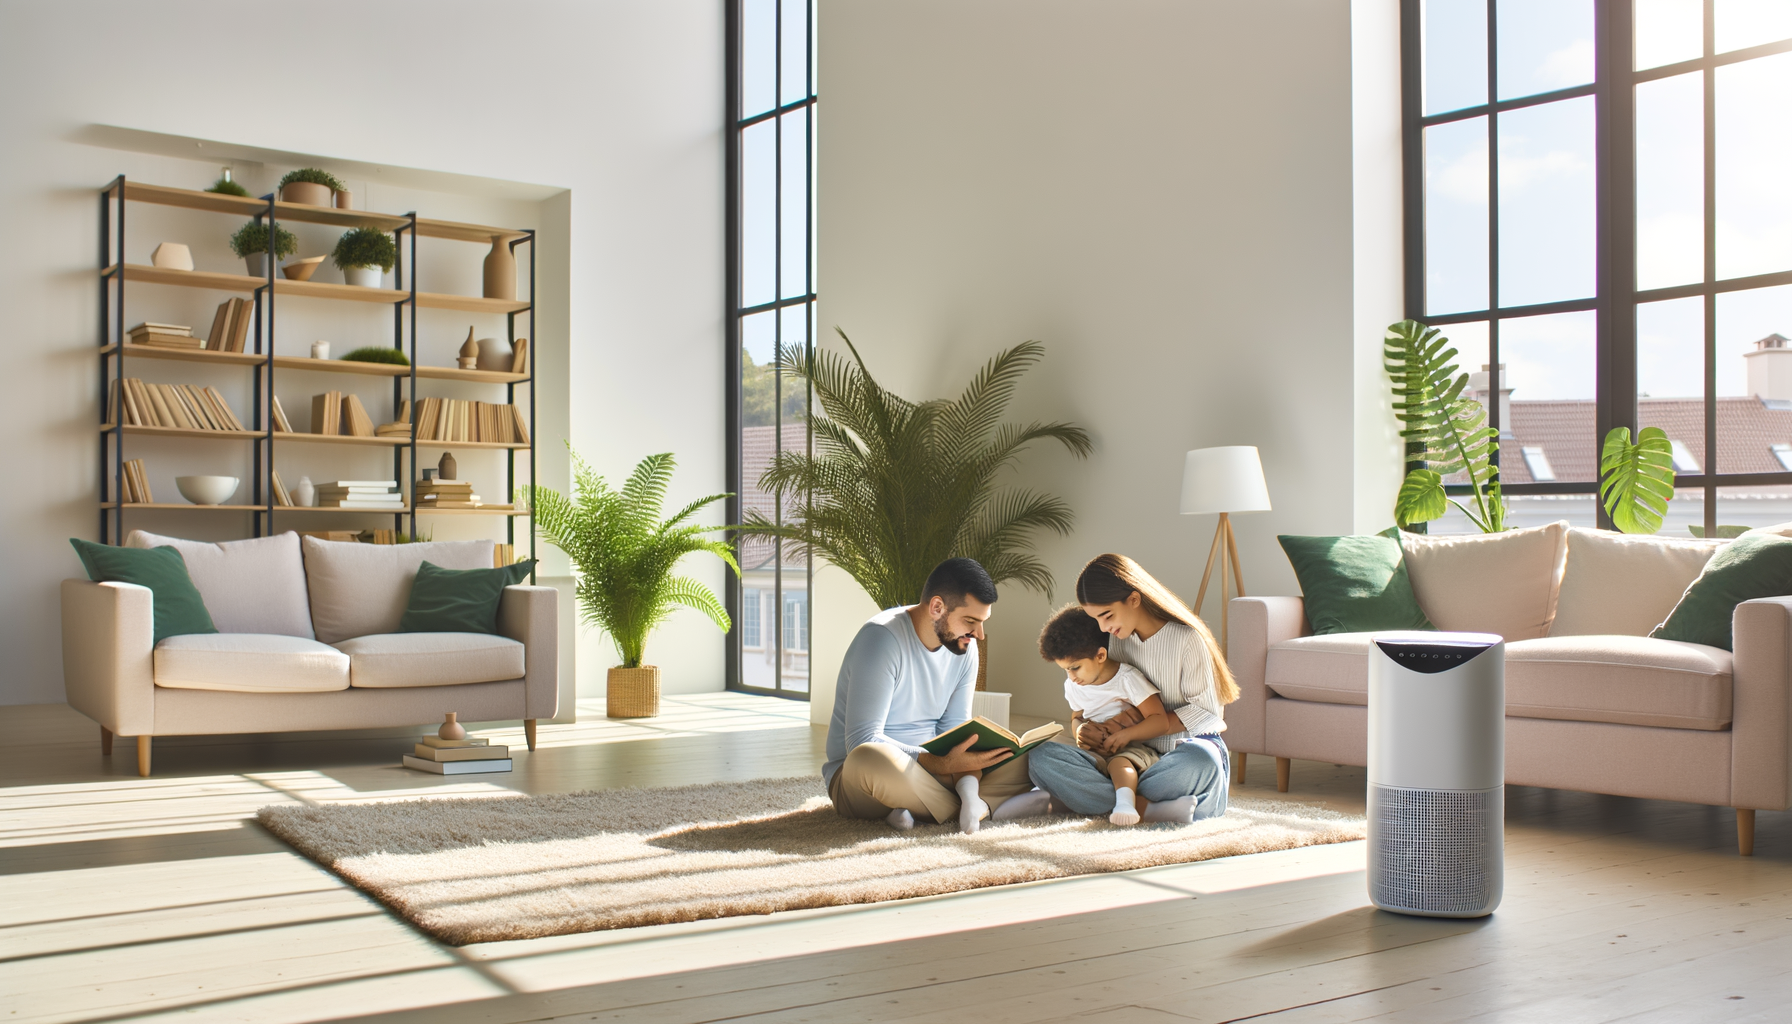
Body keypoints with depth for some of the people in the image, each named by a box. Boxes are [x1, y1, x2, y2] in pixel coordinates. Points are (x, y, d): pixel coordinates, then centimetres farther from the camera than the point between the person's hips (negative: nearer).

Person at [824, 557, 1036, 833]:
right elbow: (863, 741, -25)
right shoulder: (882, 638, -21)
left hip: (926, 767, 6)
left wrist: (966, 763, -19)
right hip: (855, 778, -6)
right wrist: (943, 764, -32)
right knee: (871, 758, -42)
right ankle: (960, 809, -18)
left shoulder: (965, 648, 1)